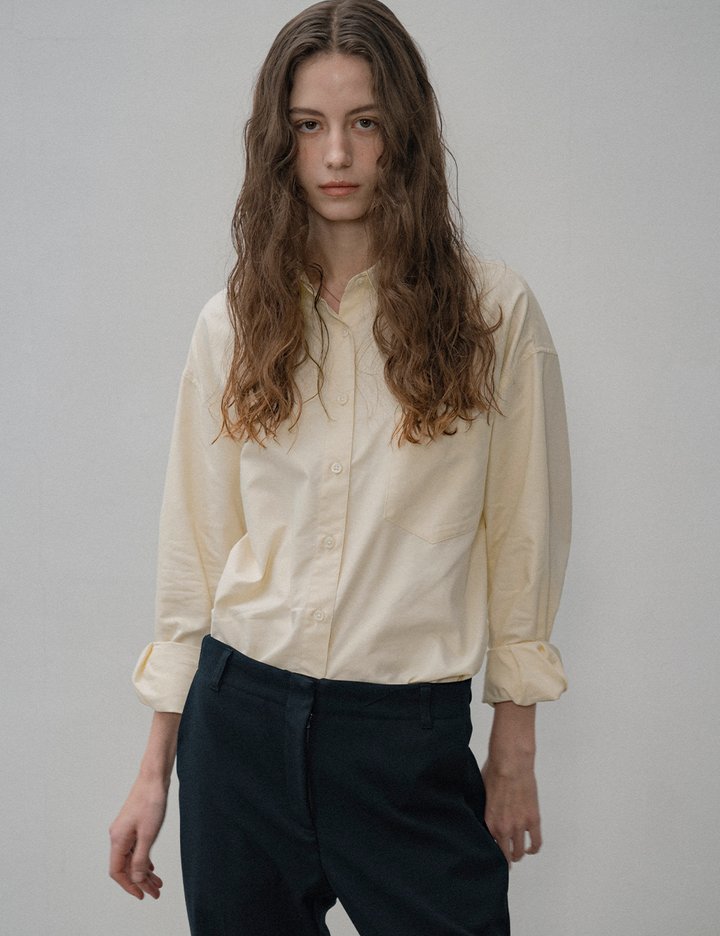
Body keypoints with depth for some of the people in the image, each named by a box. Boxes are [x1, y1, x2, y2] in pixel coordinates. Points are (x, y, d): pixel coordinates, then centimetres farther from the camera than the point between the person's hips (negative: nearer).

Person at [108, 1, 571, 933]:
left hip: (411, 736, -2)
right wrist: (156, 767, 7)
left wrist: (515, 754, 3)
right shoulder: (236, 322, 3)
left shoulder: (494, 313, -4)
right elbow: (194, 548, 6)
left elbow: (521, 541, 0)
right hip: (238, 713, 3)